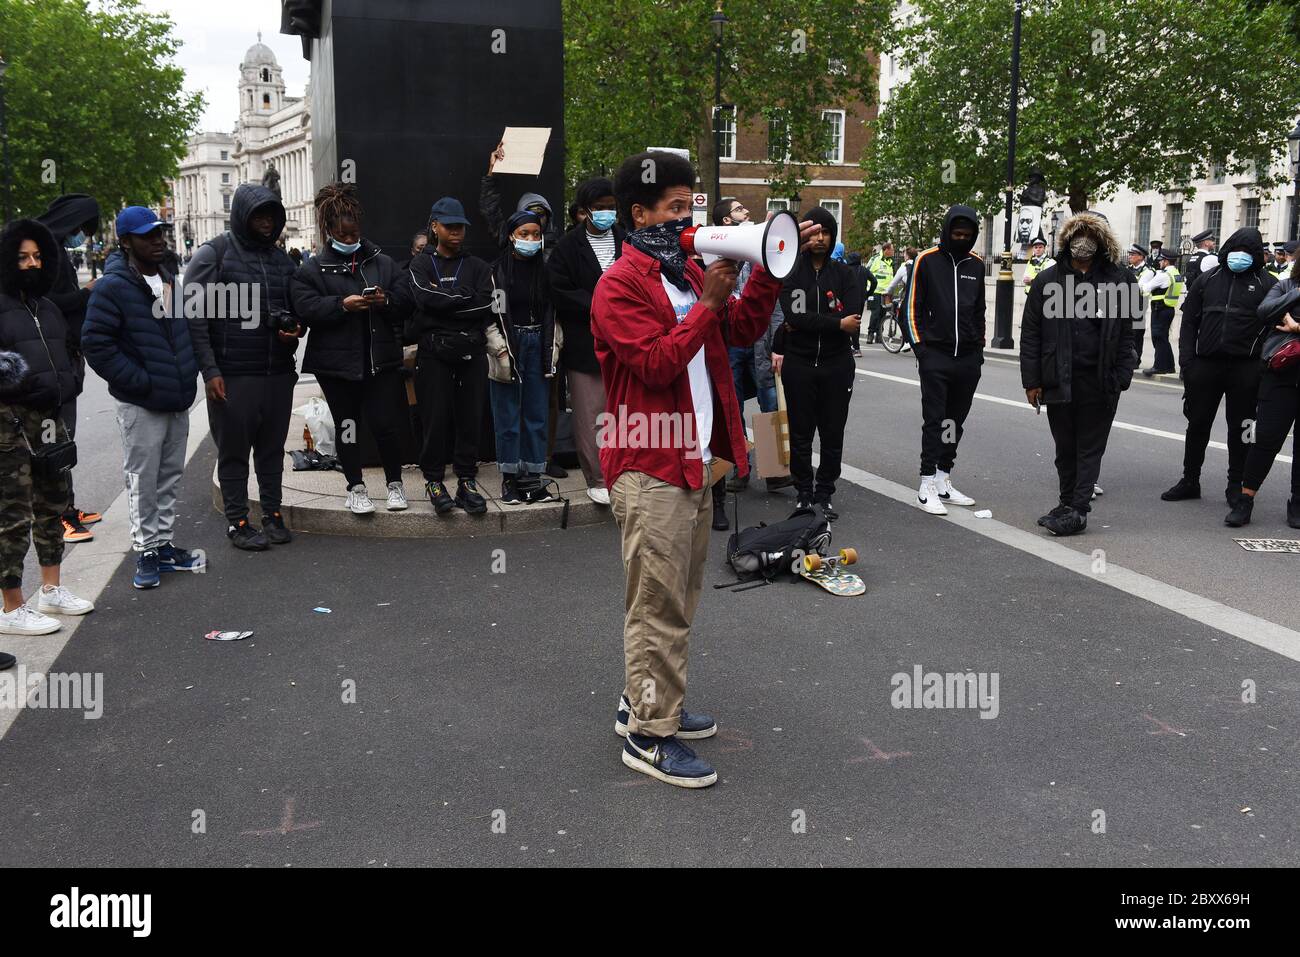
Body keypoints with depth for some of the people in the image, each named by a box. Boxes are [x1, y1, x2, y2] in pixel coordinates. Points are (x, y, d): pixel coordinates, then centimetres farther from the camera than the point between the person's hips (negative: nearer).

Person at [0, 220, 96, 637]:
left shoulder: (47, 306, 17)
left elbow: (69, 349, 27)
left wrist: (67, 383, 11)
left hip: (49, 417, 8)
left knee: (53, 503, 16)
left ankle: (51, 590, 30)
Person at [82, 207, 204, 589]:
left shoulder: (171, 282, 13)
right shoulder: (112, 288, -12)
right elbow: (96, 343, -17)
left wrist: (189, 371, 10)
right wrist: (140, 382, -18)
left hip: (178, 401, 7)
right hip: (141, 406, -7)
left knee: (169, 479, 14)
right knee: (143, 482, 1)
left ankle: (164, 544, 25)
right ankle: (146, 552, 11)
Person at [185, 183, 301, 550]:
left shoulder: (282, 258, 13)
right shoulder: (213, 254, -4)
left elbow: (295, 308, 25)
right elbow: (194, 315, -8)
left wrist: (294, 330, 1)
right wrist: (210, 370, -15)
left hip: (279, 372, 5)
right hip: (233, 376, -5)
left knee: (272, 448, 12)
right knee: (234, 451, 4)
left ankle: (273, 514, 22)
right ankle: (237, 521, 14)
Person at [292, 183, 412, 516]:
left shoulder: (382, 263, 10)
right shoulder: (311, 270, 3)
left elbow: (404, 304, 9)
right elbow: (306, 308, -10)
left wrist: (386, 300, -12)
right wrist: (342, 304, -21)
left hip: (381, 359, 1)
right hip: (336, 362, -1)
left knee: (385, 424, -1)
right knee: (346, 425, 8)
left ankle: (395, 483, 20)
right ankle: (356, 488, 21)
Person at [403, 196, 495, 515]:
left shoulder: (478, 267, 14)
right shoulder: (421, 265, 10)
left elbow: (486, 306, -4)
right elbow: (426, 297, -11)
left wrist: (443, 302, -6)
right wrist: (465, 297, -5)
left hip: (472, 353, 2)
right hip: (434, 354, -2)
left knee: (470, 417, 1)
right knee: (436, 418, -1)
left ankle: (467, 481, 9)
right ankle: (433, 480, 11)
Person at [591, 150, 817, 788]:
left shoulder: (687, 273, 16)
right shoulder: (620, 286, -10)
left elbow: (744, 329, 14)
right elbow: (657, 363, -21)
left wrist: (765, 274, 1)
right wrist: (707, 304, -19)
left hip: (695, 460, 9)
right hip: (650, 467, -9)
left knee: (676, 598, 17)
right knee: (659, 605, -5)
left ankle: (642, 702, 30)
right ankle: (650, 737, 5)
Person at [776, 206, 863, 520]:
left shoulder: (845, 274, 5)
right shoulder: (790, 273, 0)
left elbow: (853, 318, -11)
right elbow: (794, 316, -16)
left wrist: (806, 324, -14)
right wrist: (837, 323, -16)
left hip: (836, 364, 1)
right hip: (798, 364, -1)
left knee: (833, 434, 6)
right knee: (800, 433, 6)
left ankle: (825, 492, 18)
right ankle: (804, 492, 18)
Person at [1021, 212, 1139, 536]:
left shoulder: (1116, 280, 5)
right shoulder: (1048, 280, 3)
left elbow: (1125, 333, 6)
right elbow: (1030, 334, 2)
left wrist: (1122, 377, -1)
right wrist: (1032, 381, -2)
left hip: (1099, 381, -1)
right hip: (1059, 380, 1)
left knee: (1090, 448, 3)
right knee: (1065, 448, 12)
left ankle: (1078, 510, 4)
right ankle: (1067, 503, 25)